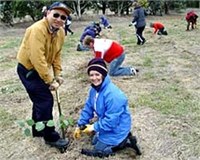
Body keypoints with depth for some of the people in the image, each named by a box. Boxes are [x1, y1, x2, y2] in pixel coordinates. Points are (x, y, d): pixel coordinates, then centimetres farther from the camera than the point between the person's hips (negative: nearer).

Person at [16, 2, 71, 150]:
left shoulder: (60, 32, -3)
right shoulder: (37, 29, -29)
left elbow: (57, 55, 7)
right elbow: (37, 59, -33)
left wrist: (58, 74, 1)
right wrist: (50, 81, -28)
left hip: (40, 69, 9)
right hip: (28, 69, -9)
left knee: (40, 99, 20)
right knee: (45, 100, -8)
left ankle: (38, 130, 40)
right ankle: (51, 137, 7)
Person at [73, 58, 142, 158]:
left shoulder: (112, 94, -36)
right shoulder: (94, 89, -6)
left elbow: (111, 121, -32)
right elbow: (88, 108, 4)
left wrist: (94, 127, -22)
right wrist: (80, 125, 0)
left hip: (116, 128, -9)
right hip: (106, 123, 9)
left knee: (98, 151, 2)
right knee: (94, 141, 26)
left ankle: (126, 142, 4)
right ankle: (122, 139, 21)